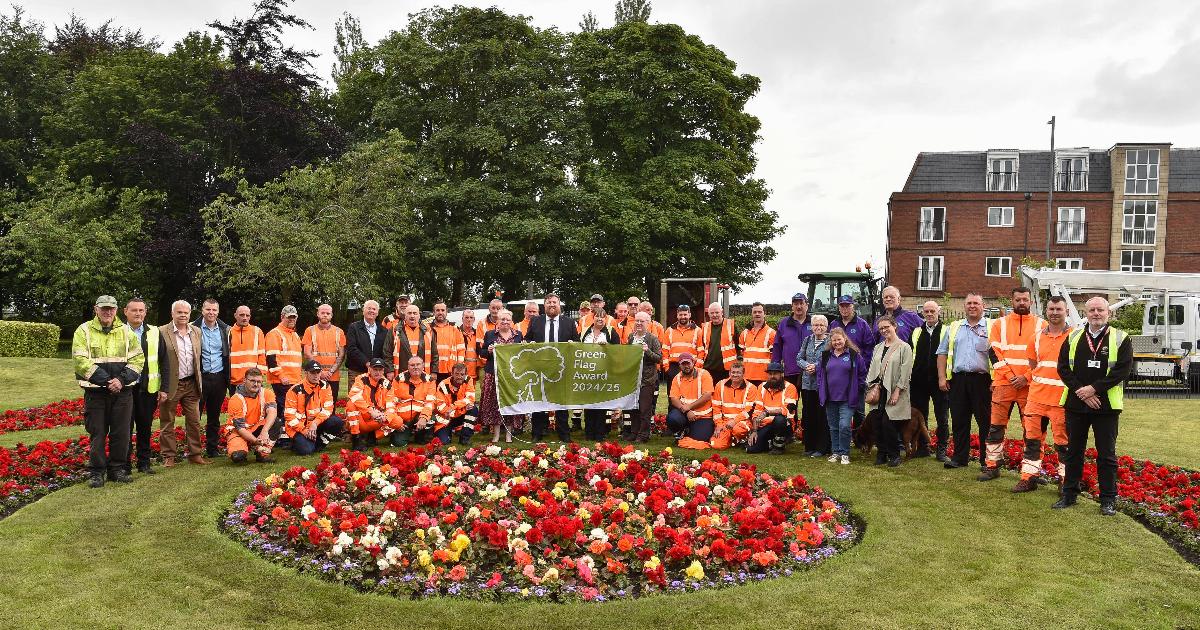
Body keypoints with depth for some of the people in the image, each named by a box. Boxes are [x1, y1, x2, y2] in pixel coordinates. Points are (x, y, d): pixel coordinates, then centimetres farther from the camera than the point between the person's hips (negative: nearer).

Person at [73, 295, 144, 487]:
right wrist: (106, 381, -17)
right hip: (95, 391, -2)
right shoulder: (84, 331, -1)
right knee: (97, 433, 4)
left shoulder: (126, 332, 8)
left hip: (122, 391, 2)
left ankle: (117, 469, 19)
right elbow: (81, 360, -11)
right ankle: (97, 472, 14)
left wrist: (121, 379, -13)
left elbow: (138, 358, 2)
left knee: (121, 433, 6)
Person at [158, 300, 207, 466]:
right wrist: (162, 388, -14)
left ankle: (195, 453, 18)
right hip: (171, 385, -4)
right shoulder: (163, 332, -7)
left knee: (194, 421, 9)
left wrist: (200, 383, 8)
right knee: (167, 423, 7)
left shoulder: (196, 332, 8)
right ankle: (169, 456, 16)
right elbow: (159, 362, -10)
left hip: (191, 384, 4)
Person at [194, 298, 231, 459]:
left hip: (219, 378, 3)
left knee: (214, 416, 11)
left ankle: (212, 448, 19)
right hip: (200, 377, -3)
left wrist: (228, 378, 5)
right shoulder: (194, 329, -3)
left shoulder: (225, 329, 7)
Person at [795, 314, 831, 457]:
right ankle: (809, 446, 18)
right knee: (807, 415, 9)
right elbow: (799, 358, 12)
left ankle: (822, 448, 7)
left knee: (822, 416, -1)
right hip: (807, 383, 5)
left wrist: (816, 366, -17)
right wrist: (807, 365, -7)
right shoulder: (807, 340, 11)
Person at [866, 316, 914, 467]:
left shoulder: (904, 347, -3)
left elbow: (905, 372, -8)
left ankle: (894, 455, 6)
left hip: (893, 393, -5)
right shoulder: (878, 348, 16)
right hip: (878, 392, 5)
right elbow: (872, 368, 15)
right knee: (878, 423, 3)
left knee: (888, 423, -10)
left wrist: (897, 392, -13)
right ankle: (882, 453, 16)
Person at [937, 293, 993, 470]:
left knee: (985, 421, 2)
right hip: (958, 379, 3)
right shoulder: (953, 328, 15)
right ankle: (960, 457, 15)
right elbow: (942, 354, 14)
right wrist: (942, 377, 4)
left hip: (982, 380, -3)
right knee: (959, 421, 7)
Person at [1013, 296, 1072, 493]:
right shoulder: (1038, 336, 10)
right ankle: (1029, 478, 16)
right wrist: (1033, 382, 12)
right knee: (1032, 438, 8)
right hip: (1037, 396, 5)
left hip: (1062, 397, -5)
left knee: (1063, 441, 3)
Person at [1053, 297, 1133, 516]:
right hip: (1076, 405, 3)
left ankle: (1108, 499, 13)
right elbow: (1063, 368, 2)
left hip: (1106, 406, -2)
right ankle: (1069, 494, 20)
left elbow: (1123, 370, -9)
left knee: (1106, 454, 3)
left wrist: (1094, 388, -15)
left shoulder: (1120, 339, 0)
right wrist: (1080, 392, -10)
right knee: (1073, 451, 10)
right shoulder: (1073, 338, 7)